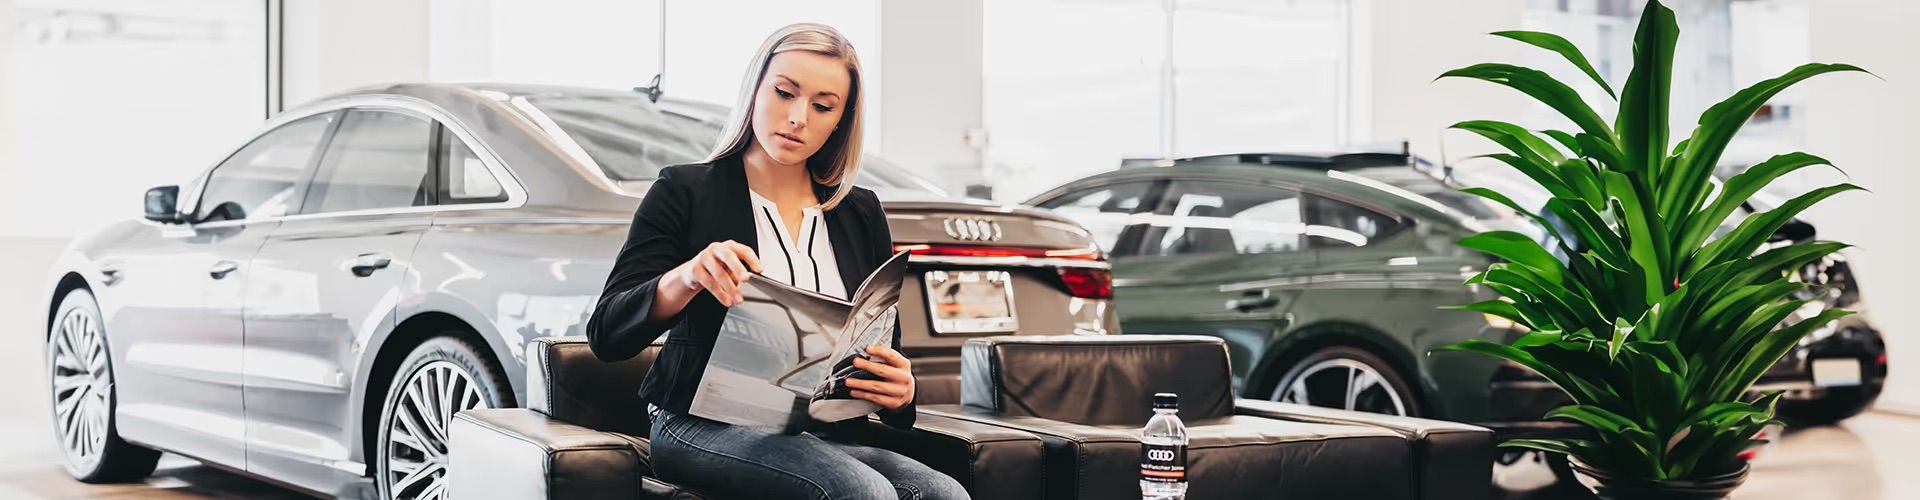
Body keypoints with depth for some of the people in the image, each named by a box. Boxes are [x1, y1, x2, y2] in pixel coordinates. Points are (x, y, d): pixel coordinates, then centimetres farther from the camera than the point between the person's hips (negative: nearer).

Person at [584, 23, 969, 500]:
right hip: (707, 428, -4)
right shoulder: (685, 193, 4)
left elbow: (886, 352, 17)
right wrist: (685, 277, -27)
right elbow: (605, 335, -6)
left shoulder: (860, 213, 16)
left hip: (827, 438, 5)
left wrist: (899, 391, -9)